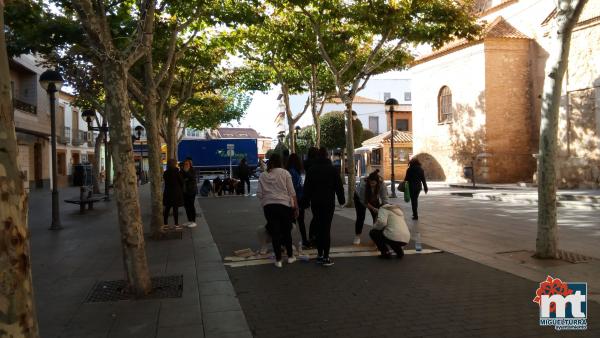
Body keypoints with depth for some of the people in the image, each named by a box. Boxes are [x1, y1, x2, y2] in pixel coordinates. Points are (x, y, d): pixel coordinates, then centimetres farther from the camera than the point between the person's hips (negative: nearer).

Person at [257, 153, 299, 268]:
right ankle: (290, 256, 23)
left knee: (275, 232, 5)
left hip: (268, 206, 1)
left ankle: (278, 260, 8)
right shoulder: (285, 173, 0)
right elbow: (292, 192, -2)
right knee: (287, 231, 13)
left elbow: (259, 194, 3)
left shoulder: (263, 176, 7)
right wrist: (296, 207, 3)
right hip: (284, 204, -1)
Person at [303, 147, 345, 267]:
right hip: (328, 203, -2)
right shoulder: (332, 169, -3)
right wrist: (341, 199, 7)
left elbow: (307, 187, 5)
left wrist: (306, 200, 10)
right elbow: (339, 186, -2)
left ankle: (319, 255, 12)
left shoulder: (312, 169, 3)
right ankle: (326, 257, -6)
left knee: (318, 228, 11)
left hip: (315, 203, 3)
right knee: (326, 229, -3)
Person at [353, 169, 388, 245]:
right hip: (360, 198, -3)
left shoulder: (381, 184, -33)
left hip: (374, 198, 3)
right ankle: (357, 237, 2)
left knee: (376, 216, -7)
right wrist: (373, 208, -32)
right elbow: (363, 201, -31)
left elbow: (384, 198, -32)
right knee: (360, 217, -8)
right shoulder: (363, 184, -39)